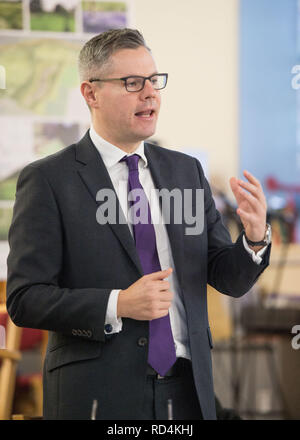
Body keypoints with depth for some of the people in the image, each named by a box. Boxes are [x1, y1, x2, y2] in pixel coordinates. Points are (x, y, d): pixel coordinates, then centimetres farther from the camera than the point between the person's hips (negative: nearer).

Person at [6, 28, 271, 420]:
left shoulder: (186, 171, 9)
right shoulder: (48, 180, -6)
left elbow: (229, 279, 8)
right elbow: (24, 299, -10)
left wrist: (255, 239, -12)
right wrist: (117, 305, -21)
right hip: (99, 397, -4)